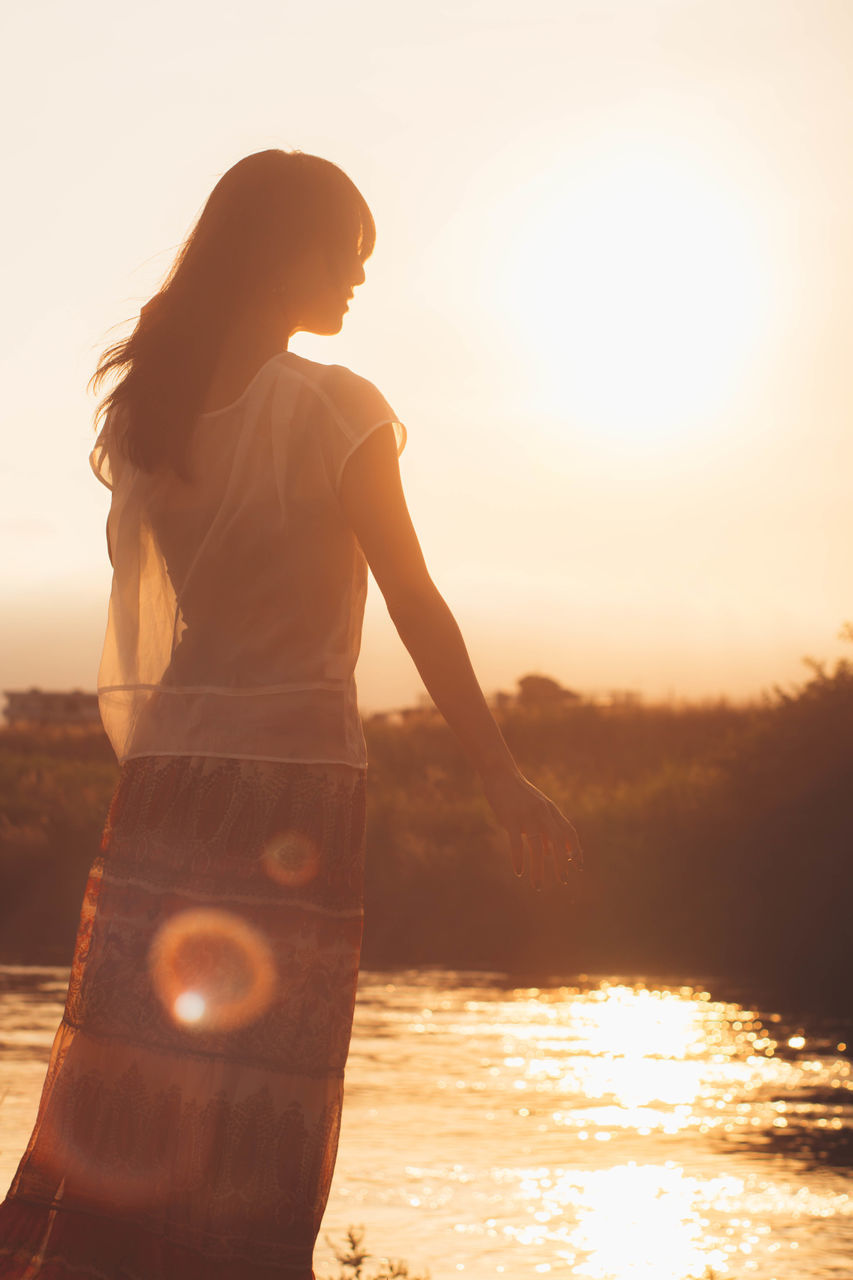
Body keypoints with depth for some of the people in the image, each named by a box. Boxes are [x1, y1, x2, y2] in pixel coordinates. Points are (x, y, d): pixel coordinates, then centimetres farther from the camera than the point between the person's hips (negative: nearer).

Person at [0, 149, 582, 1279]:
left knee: (123, 1089, 7)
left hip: (162, 774, 5)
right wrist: (501, 773, -5)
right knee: (259, 1119, 2)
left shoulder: (143, 407, 7)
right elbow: (414, 603, -9)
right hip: (296, 780, -5)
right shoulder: (334, 408, -8)